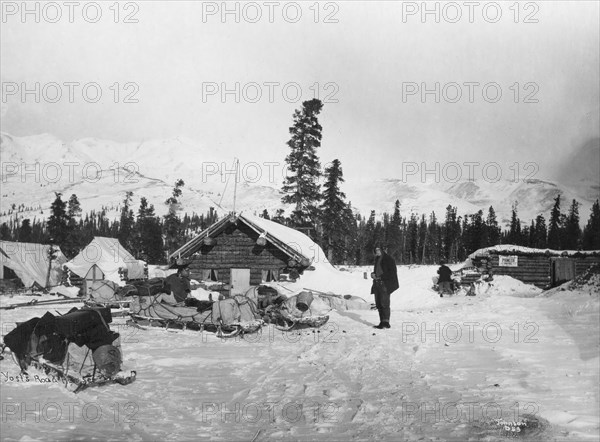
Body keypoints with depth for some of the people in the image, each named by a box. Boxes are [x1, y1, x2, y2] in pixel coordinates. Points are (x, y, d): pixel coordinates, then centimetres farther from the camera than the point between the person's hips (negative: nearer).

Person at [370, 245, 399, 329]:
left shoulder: (389, 259, -4)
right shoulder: (377, 260, 19)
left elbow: (392, 272, -10)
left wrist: (381, 277, -14)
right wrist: (373, 274, 4)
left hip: (385, 284, -8)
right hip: (377, 284, 8)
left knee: (384, 303, -15)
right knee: (378, 304, 4)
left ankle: (386, 322, -17)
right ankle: (382, 322, 8)